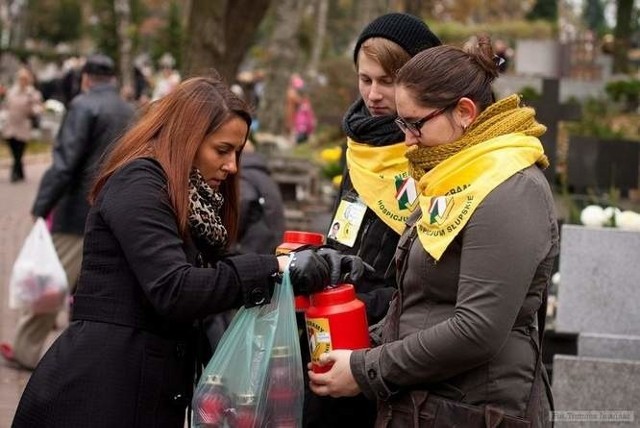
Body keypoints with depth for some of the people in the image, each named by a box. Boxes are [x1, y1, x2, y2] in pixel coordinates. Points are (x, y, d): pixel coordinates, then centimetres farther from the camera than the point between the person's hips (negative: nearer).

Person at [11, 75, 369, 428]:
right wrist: (276, 268, -20)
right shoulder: (138, 183, -12)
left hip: (151, 392, 9)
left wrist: (314, 267, 1)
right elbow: (173, 291, -22)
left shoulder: (194, 198, 16)